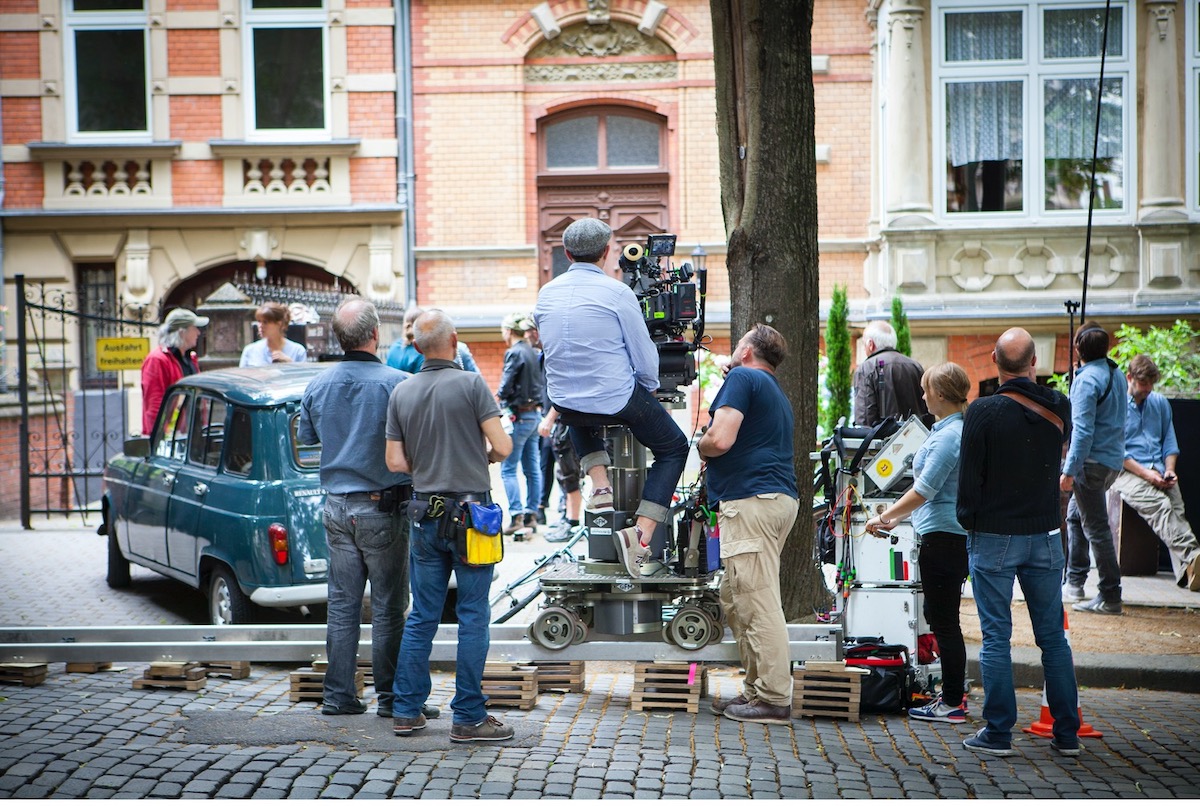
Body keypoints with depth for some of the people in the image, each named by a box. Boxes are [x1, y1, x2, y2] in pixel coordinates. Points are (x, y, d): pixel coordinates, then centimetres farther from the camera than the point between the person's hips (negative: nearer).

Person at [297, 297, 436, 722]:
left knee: (342, 606, 10)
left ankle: (339, 695, 13)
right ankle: (391, 698, 6)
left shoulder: (318, 386, 1)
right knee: (388, 607, 2)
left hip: (337, 507, 5)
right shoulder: (396, 383, -15)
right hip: (382, 507, -5)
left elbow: (305, 437, 16)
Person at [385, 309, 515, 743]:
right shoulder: (471, 384, -9)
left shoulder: (402, 393, 4)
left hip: (424, 513, 5)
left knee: (421, 615, 11)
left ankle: (406, 711, 13)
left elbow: (395, 462, 5)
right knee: (473, 616, 0)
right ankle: (468, 717, 1)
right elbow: (502, 446, -11)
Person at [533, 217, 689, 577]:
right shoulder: (617, 292, -12)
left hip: (564, 402, 5)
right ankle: (640, 535, 0)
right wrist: (650, 389, 13)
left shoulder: (546, 294, 3)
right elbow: (645, 356, -7)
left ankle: (599, 486, 22)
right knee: (673, 448, 17)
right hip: (618, 400, -5)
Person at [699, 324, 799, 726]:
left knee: (758, 602, -9)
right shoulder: (776, 392, 27)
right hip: (781, 496, 10)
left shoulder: (742, 378, -4)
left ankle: (774, 700, -9)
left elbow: (720, 440, -15)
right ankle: (756, 689, 16)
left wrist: (700, 446, 5)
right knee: (734, 598, 15)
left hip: (751, 499, -10)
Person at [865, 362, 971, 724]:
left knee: (944, 620, -3)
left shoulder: (949, 436, -19)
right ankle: (953, 691, 24)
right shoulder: (959, 430, 13)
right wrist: (896, 517, 19)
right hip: (953, 535, 10)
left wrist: (883, 518, -9)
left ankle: (953, 704, 2)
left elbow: (924, 491, -19)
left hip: (943, 538, -10)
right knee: (939, 616, 17)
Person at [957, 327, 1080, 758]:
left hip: (994, 539, -4)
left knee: (996, 637, 1)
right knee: (1053, 637, 10)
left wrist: (968, 521, 3)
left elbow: (969, 477, -12)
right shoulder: (1059, 408, 0)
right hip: (1045, 535, 4)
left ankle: (998, 733, 2)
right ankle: (1067, 733, 14)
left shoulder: (983, 411, -13)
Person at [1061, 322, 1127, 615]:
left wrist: (1069, 470, -20)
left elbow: (1083, 429, -21)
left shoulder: (1087, 379, -17)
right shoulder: (1116, 374, 10)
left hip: (1093, 461, -9)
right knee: (1075, 514, 22)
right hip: (1114, 459, 9)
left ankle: (1110, 598, -3)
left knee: (1096, 528, -4)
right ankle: (1074, 583, 26)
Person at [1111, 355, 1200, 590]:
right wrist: (1146, 474, -12)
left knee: (1177, 508, -25)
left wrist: (1169, 470, 2)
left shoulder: (1161, 403, 21)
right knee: (1159, 504, -33)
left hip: (1159, 472, 5)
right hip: (1128, 471, -5)